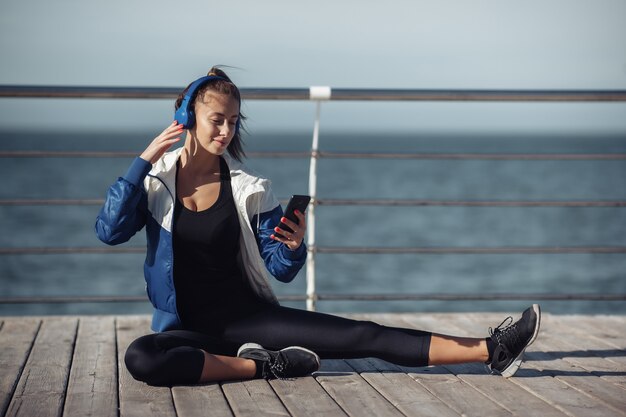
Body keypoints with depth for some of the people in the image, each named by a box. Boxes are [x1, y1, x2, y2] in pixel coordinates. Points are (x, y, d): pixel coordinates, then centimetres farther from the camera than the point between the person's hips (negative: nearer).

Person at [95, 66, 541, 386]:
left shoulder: (249, 188, 1)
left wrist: (295, 245, -21)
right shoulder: (156, 178, 0)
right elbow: (110, 231, -14)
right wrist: (143, 161, -17)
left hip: (248, 316, 1)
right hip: (190, 327, -1)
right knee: (140, 357, -38)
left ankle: (492, 350, -15)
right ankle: (264, 365, -24)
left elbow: (281, 269, 3)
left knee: (364, 336, -13)